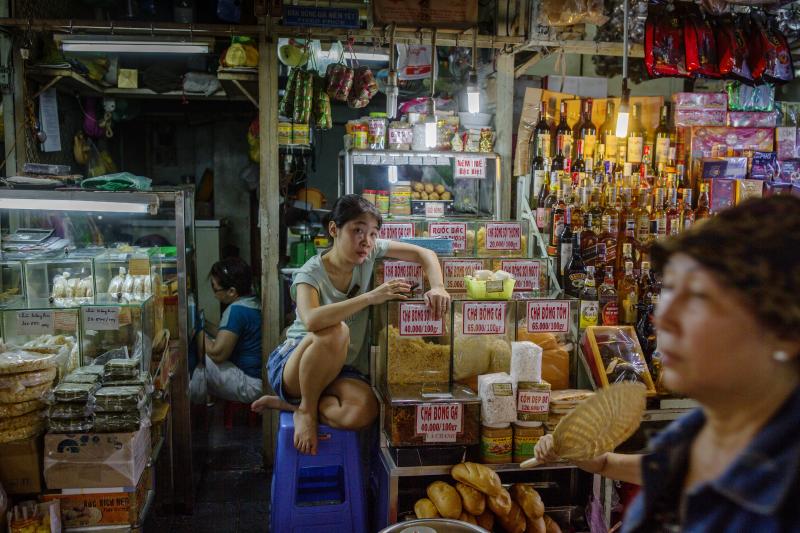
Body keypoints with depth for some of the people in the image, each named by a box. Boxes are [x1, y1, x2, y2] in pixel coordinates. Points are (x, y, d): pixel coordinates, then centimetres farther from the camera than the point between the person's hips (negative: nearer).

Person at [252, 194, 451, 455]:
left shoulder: (370, 251, -6)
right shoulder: (311, 273, -20)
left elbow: (424, 254, -3)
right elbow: (311, 320, -40)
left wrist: (438, 288, -23)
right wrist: (370, 297, -40)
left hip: (340, 368, 5)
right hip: (294, 364, -5)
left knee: (364, 413, -28)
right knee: (335, 332, -39)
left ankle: (289, 403, -1)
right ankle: (306, 409, -13)